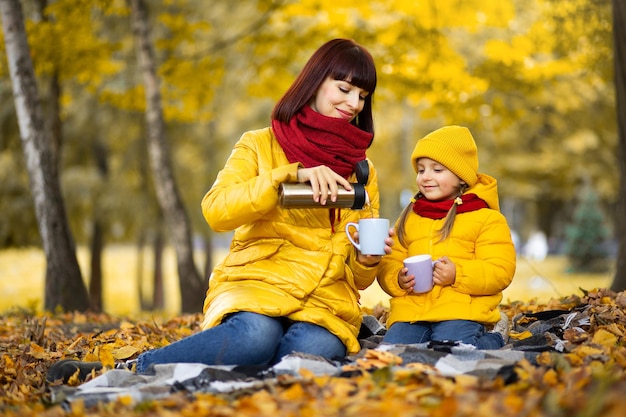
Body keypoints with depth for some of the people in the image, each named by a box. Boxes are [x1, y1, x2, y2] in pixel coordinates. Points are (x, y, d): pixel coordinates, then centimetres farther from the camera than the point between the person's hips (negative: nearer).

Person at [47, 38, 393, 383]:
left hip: (326, 302, 3)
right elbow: (216, 210, -11)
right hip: (256, 283, -3)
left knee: (314, 350, -36)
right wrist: (292, 174, -21)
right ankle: (136, 370, -23)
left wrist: (368, 259, -4)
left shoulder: (363, 170, 20)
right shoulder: (260, 145, 9)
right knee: (255, 336, -40)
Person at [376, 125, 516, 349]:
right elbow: (389, 265, 17)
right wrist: (399, 280, -7)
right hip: (410, 310, 4)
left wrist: (457, 274, -19)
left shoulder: (487, 218, 5)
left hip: (461, 311, -4)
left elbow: (500, 271, -5)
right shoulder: (408, 219, 20)